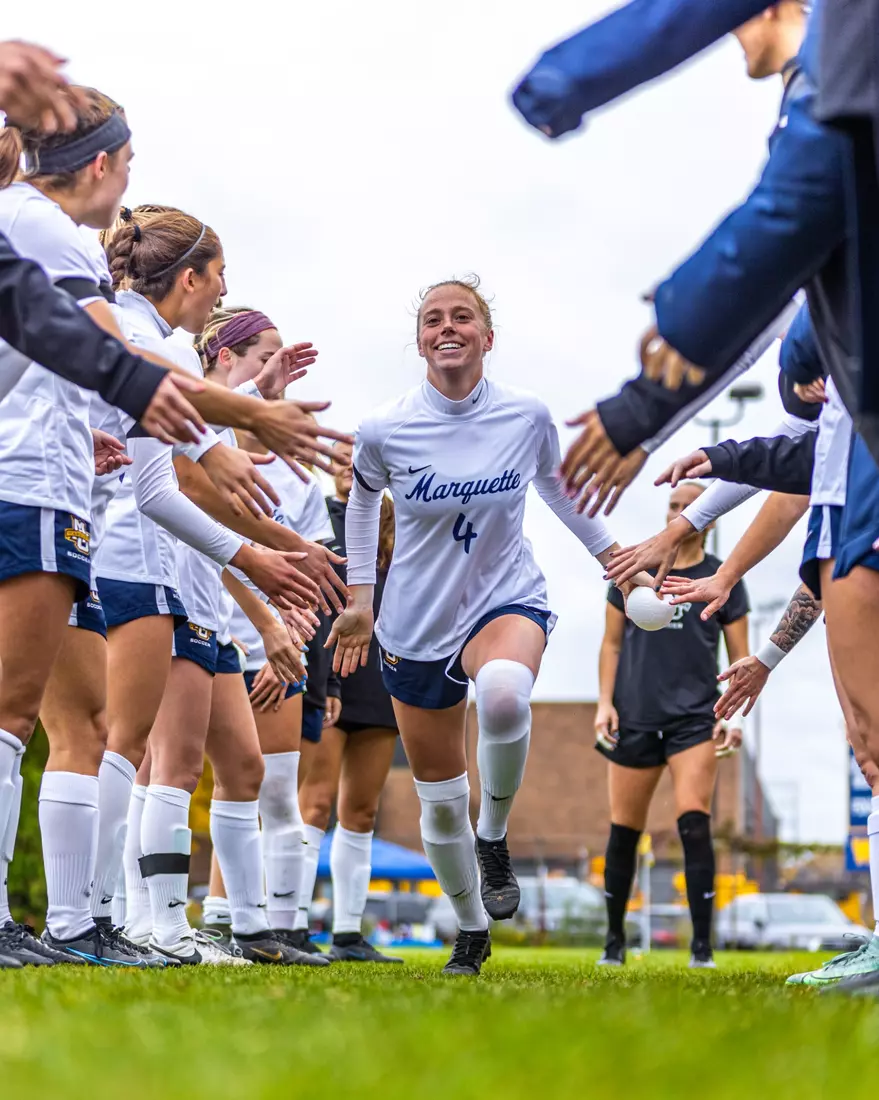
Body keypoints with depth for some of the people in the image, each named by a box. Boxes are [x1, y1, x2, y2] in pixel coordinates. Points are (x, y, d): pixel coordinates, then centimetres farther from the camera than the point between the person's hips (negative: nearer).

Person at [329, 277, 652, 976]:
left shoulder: (528, 416, -8)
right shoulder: (384, 431, -11)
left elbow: (556, 486, 14)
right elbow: (363, 497, 12)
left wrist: (611, 553, 20)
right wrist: (360, 597, 11)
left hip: (508, 600, -1)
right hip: (417, 625, 1)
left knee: (504, 695, -38)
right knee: (440, 802, 6)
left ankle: (494, 838, -12)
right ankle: (471, 929, 33)